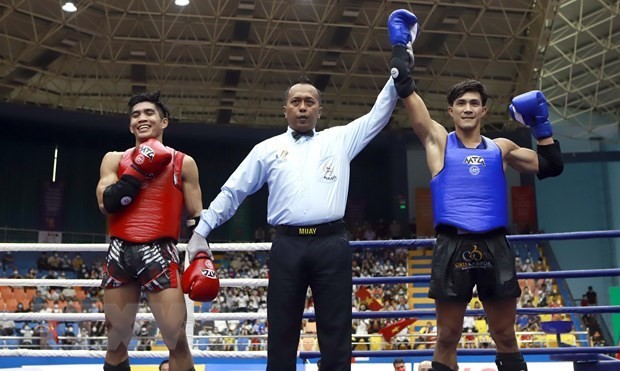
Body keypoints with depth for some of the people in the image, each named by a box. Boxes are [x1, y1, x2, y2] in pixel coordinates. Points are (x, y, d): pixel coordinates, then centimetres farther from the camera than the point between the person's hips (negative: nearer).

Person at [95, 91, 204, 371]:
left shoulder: (182, 163, 10)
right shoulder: (114, 159, 14)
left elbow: (196, 217, 9)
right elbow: (106, 203, -3)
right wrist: (139, 169, -6)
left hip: (159, 253, -2)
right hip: (119, 254, 3)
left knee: (176, 340, -9)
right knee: (116, 343, 12)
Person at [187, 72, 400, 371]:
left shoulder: (339, 139, 16)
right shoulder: (268, 148, 14)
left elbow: (378, 115, 15)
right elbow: (232, 191, 14)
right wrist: (201, 230, 9)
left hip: (331, 244, 0)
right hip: (287, 246, 0)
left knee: (336, 333, 3)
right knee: (281, 332, 5)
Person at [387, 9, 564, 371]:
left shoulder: (501, 148, 16)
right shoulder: (438, 140, 8)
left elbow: (552, 166, 17)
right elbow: (407, 90, 3)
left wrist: (541, 124, 9)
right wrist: (400, 43, 6)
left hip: (495, 247, 2)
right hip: (453, 247, -2)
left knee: (506, 336, 8)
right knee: (447, 338, 3)